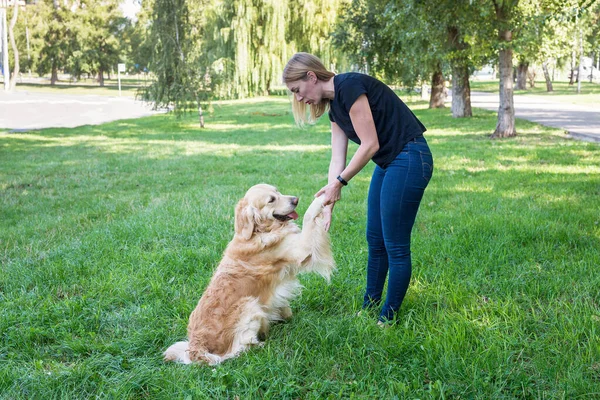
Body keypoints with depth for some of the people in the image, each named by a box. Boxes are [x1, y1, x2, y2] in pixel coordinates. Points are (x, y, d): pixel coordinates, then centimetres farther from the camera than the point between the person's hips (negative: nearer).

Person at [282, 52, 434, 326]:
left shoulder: (349, 86, -18)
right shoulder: (334, 104, 10)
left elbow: (370, 144, -20)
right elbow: (337, 158, 9)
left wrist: (338, 183, -12)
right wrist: (329, 201, 1)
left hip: (409, 160, -10)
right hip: (388, 163, 10)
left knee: (395, 246, -1)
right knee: (375, 240, 16)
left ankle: (387, 319, 12)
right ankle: (369, 307, 29)